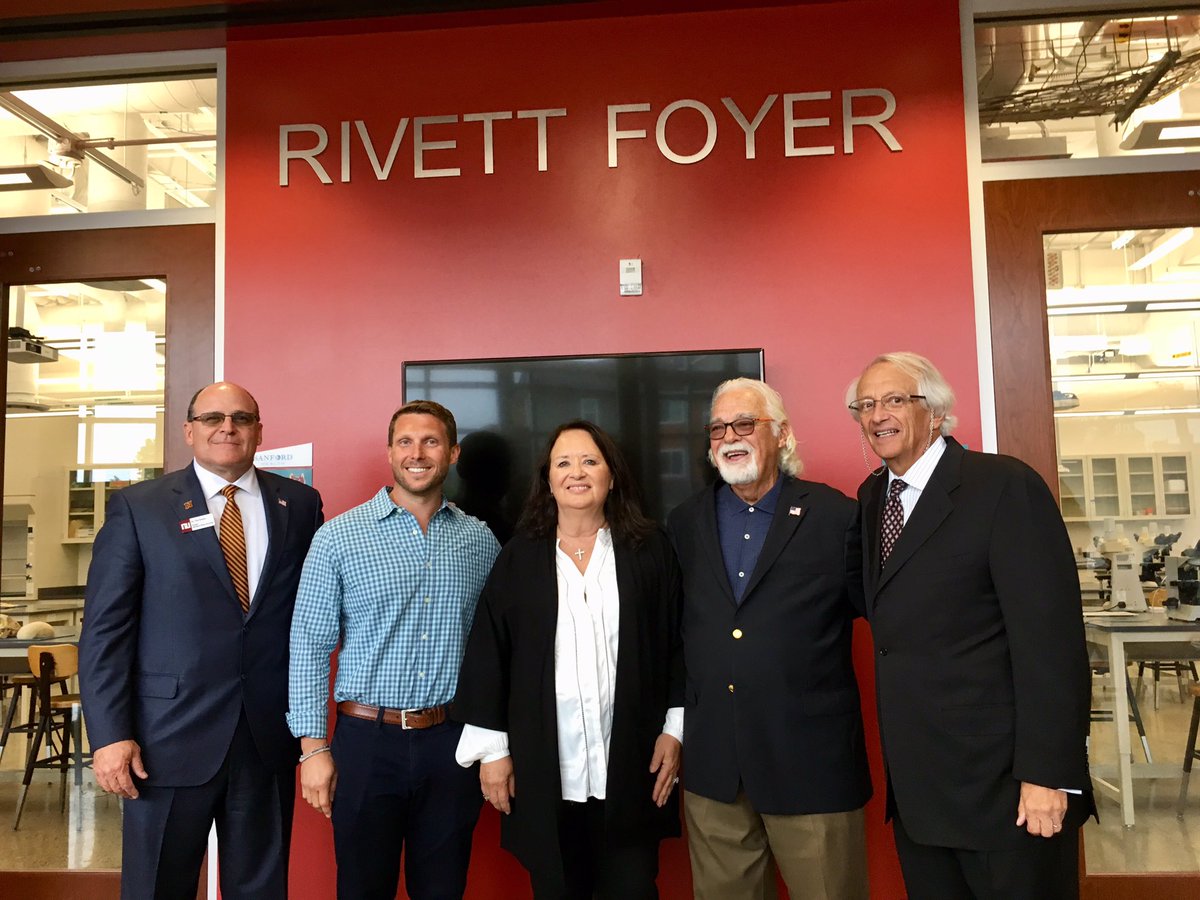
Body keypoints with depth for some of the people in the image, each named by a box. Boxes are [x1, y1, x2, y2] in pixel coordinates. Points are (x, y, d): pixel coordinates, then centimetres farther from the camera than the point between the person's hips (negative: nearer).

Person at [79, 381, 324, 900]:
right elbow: (104, 629, -5)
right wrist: (109, 735, -11)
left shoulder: (300, 504, 4)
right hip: (168, 739, -2)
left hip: (270, 735, 2)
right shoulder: (137, 507, -1)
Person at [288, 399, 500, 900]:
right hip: (367, 741, -2)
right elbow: (309, 647, -4)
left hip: (450, 743, 2)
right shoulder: (338, 538, -5)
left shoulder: (480, 541, 4)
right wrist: (313, 746, -7)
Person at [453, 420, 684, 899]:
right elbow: (487, 654, 2)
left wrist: (674, 730, 0)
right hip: (545, 773, 1)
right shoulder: (519, 557, 2)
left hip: (632, 768, 0)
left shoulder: (650, 549, 1)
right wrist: (492, 748, 0)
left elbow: (677, 643, 3)